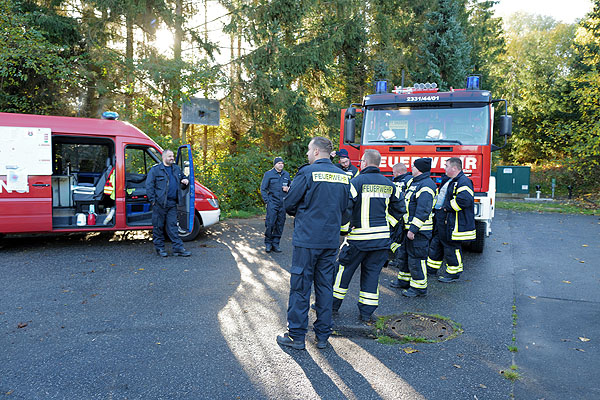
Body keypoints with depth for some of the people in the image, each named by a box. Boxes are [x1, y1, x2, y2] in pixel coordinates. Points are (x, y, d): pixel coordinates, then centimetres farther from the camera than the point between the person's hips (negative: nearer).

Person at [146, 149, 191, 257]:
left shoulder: (177, 169, 16)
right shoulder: (155, 170, -2)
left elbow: (183, 177, 32)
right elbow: (149, 186, -4)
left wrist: (185, 180, 7)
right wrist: (152, 200, -10)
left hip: (172, 203, 5)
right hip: (160, 203, -4)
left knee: (172, 225, 5)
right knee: (158, 226, 4)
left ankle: (178, 248, 4)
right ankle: (159, 248, 14)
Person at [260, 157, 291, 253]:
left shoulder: (286, 174, 13)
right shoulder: (268, 174, 1)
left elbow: (290, 186, 25)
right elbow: (263, 189, 1)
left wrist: (288, 189, 0)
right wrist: (267, 201, -8)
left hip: (283, 203, 4)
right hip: (272, 203, -4)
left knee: (280, 224, 5)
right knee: (270, 223, -8)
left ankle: (275, 244, 15)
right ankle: (268, 243, 6)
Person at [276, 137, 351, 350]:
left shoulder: (307, 172, -11)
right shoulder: (343, 176, 7)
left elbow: (289, 204, -6)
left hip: (307, 239, -5)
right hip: (331, 240, 6)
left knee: (300, 287, 4)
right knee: (325, 286, 13)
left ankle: (296, 336, 12)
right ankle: (323, 335, 21)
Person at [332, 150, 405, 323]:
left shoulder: (357, 181, -10)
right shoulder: (389, 185, 7)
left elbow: (345, 205, -20)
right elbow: (399, 207, 15)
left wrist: (345, 227, -8)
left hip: (358, 237, -4)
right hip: (382, 237, 5)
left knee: (344, 269, 11)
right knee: (372, 273, 12)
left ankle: (333, 304, 23)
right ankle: (367, 313, 16)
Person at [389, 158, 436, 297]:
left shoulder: (426, 185, -18)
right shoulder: (415, 182, 16)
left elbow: (423, 210, -25)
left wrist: (413, 229, -26)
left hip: (419, 229, -11)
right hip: (409, 227, 11)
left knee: (416, 258, -4)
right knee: (403, 254, 20)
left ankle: (419, 287, 7)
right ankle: (404, 280, 34)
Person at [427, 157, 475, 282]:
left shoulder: (463, 182, -17)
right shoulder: (448, 180, 16)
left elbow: (464, 199, -31)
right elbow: (441, 195, 30)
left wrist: (447, 207, -22)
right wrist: (437, 207, 15)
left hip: (453, 224, -10)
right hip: (441, 220, 10)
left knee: (451, 248, 0)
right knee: (436, 243, 18)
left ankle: (453, 273, 13)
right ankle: (432, 267, 31)